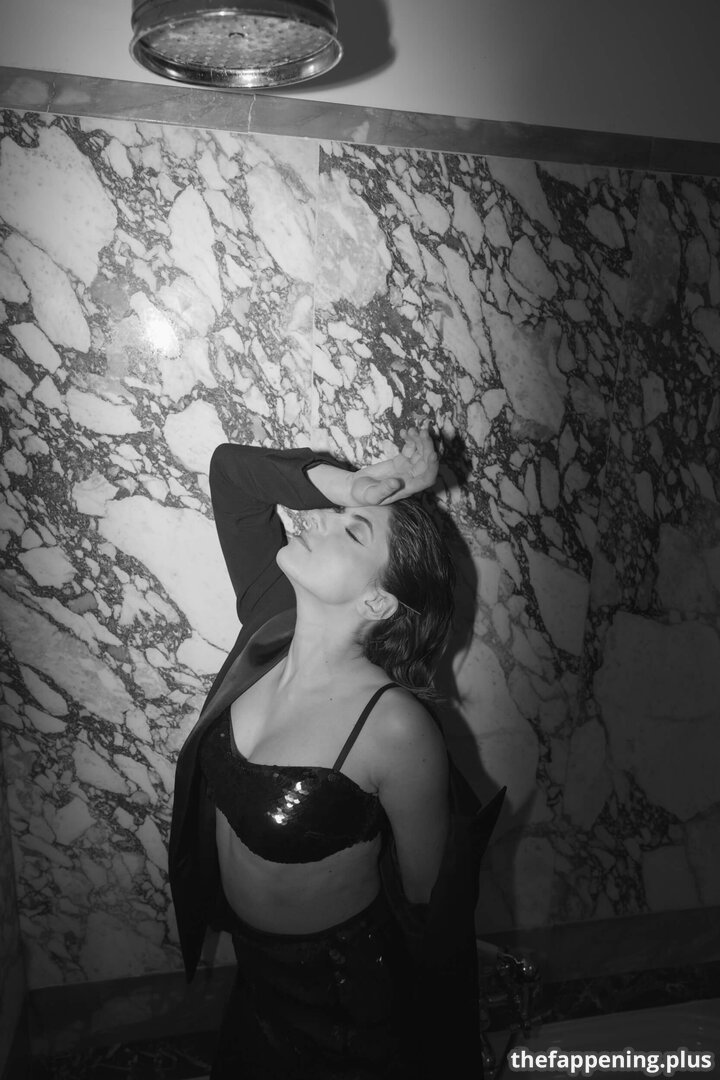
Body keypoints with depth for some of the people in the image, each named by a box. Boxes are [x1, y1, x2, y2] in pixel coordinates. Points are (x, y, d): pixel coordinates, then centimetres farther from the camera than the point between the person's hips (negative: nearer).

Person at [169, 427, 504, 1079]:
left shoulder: (396, 729, -32)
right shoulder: (272, 627, -16)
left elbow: (429, 902, -18)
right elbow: (229, 468, -11)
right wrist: (341, 483, -26)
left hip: (345, 986, -5)